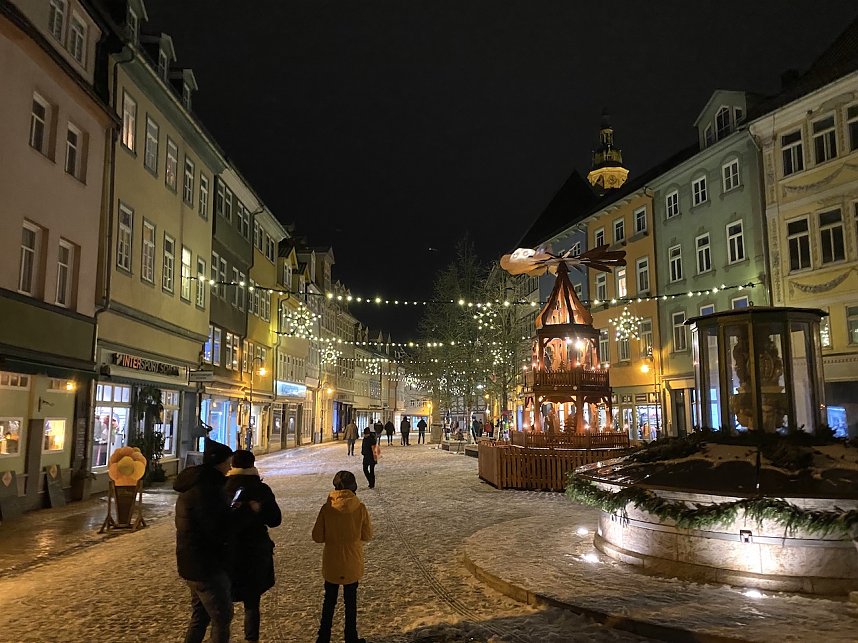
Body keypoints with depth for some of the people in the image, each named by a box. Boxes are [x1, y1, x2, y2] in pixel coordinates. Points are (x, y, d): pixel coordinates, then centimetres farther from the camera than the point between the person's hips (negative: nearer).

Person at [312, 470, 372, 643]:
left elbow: (317, 537, -9)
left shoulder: (326, 508, -14)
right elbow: (367, 536, -7)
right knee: (351, 601, 17)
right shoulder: (360, 508, -15)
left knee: (329, 601, 19)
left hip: (331, 564, 1)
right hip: (352, 564, 0)